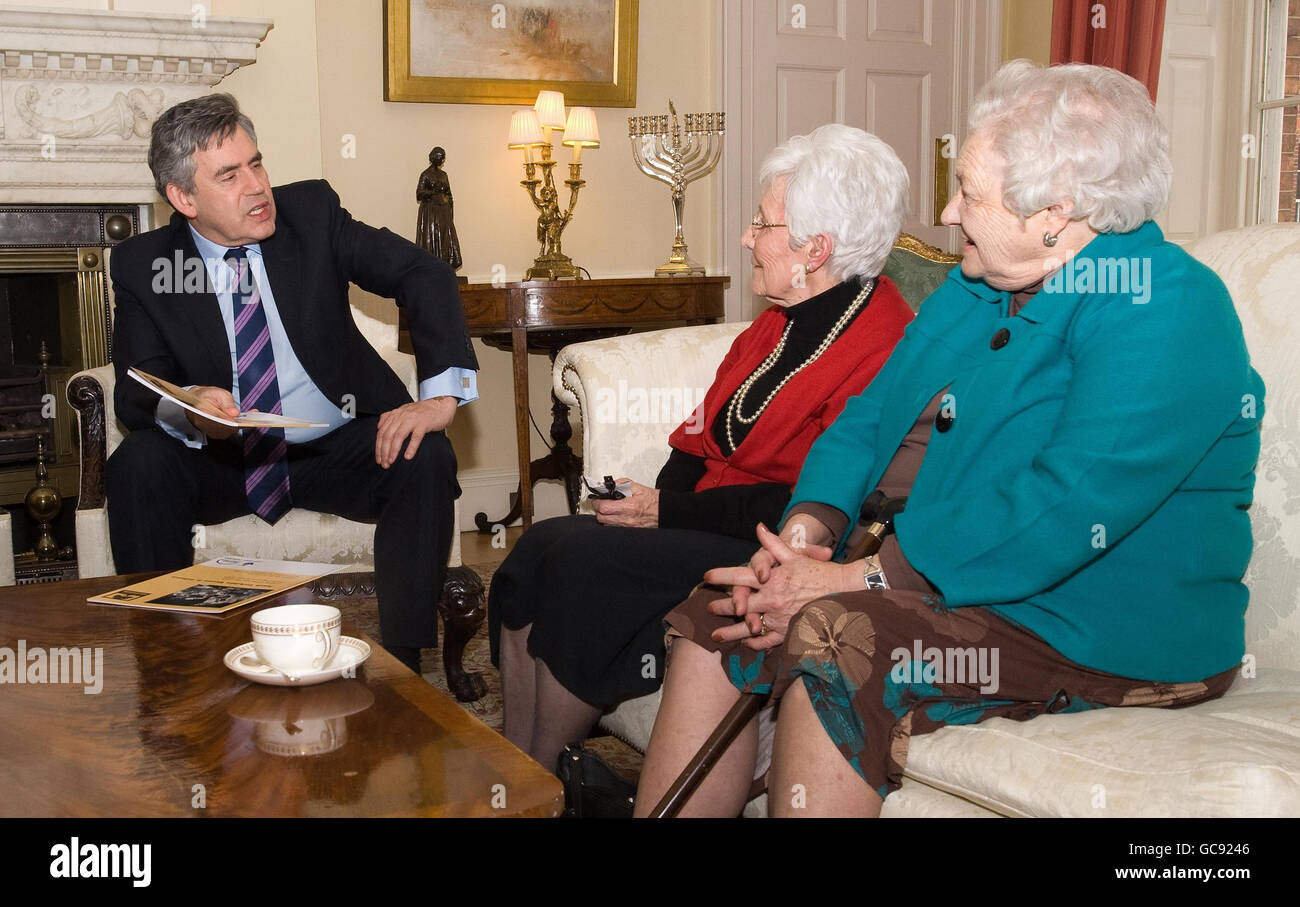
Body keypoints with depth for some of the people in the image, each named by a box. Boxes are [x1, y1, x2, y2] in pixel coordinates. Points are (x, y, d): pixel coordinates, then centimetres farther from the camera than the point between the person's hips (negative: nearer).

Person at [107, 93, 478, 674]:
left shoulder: (311, 212, -3)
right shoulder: (143, 265, -3)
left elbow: (425, 276, -9)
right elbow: (136, 392, -6)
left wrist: (441, 394, -24)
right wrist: (184, 407, -32)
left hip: (335, 451, 0)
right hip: (220, 459, 0)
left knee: (427, 459, -27)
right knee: (138, 463, -27)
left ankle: (402, 665, -21)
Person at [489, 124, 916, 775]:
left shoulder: (879, 348, -17)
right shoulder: (781, 322, 14)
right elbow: (703, 437, 16)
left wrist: (669, 511, -15)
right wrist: (650, 499, -4)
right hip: (711, 520, 9)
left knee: (581, 564, -23)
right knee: (540, 546, -10)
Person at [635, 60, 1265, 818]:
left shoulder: (1164, 309, -18)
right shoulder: (975, 289, 12)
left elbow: (1066, 510, -27)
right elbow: (870, 420, 13)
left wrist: (855, 579, -24)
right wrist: (805, 532, -8)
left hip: (1112, 638, -8)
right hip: (945, 585, 9)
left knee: (832, 644, -30)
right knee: (716, 622, -3)